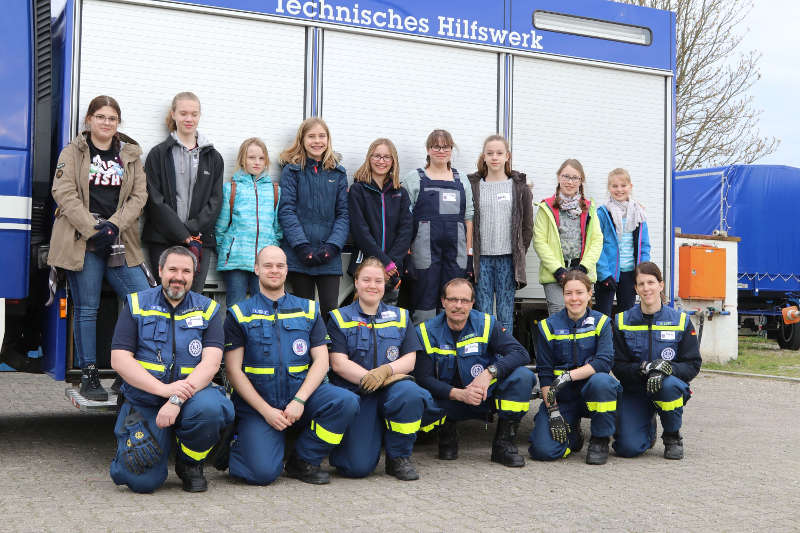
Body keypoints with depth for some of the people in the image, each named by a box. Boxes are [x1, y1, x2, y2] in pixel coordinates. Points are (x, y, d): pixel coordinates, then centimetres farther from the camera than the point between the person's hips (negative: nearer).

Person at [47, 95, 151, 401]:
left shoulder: (130, 155, 15)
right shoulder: (73, 152, 6)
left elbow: (139, 196, 7)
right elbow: (64, 193, -4)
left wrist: (114, 225, -9)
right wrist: (93, 229, -13)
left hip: (120, 241, 3)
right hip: (82, 241, -3)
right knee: (86, 308, 0)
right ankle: (89, 377, 9)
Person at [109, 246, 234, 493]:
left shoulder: (207, 310, 4)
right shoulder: (136, 305, 4)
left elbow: (211, 363, -9)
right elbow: (119, 360, -6)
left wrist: (178, 399, -25)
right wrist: (164, 389, -20)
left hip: (191, 396, 1)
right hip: (144, 404, -1)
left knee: (209, 407, -35)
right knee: (144, 481, -18)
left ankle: (190, 464, -4)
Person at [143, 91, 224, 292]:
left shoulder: (213, 157, 14)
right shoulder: (158, 154, 6)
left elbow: (215, 201, 7)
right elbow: (155, 201, -3)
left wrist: (192, 231, -9)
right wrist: (185, 237, -11)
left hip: (200, 241, 2)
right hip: (163, 241, -2)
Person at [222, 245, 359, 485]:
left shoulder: (308, 310, 12)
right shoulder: (239, 315, 5)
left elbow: (321, 360, 4)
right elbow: (233, 370, -2)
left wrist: (299, 400, -13)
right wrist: (266, 411, -12)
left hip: (301, 393, 3)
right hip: (256, 404, -3)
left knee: (347, 401, -25)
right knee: (263, 472, -23)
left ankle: (302, 461, -5)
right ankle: (236, 446, 14)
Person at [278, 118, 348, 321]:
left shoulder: (337, 173, 12)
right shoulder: (292, 171, 4)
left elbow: (343, 214, 7)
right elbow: (286, 211, -4)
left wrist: (332, 245, -8)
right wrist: (303, 246, -14)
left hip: (329, 258, 2)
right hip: (299, 256, -1)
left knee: (330, 310, -5)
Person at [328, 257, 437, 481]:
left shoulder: (400, 316, 15)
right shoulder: (339, 318, 8)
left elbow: (410, 359, 5)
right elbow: (338, 363, -4)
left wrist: (385, 370, -16)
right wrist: (369, 378, -18)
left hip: (391, 389, 2)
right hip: (355, 394, -2)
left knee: (411, 393, -35)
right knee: (358, 467, -21)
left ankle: (399, 458, -11)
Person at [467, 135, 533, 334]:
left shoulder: (519, 186, 6)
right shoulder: (473, 185, 5)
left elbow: (527, 224, 8)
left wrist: (520, 254, 4)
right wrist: (469, 254, -1)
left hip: (508, 258, 0)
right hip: (481, 258, 0)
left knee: (506, 314, 3)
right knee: (483, 313, 1)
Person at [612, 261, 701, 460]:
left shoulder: (680, 320, -2)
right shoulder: (622, 321, -1)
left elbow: (693, 365, -5)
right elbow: (618, 367, -4)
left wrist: (665, 369, -26)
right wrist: (645, 368, -25)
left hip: (671, 385, 0)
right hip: (634, 391, 1)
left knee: (669, 384, -38)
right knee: (628, 448, -19)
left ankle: (672, 437, -8)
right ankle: (648, 427, 20)